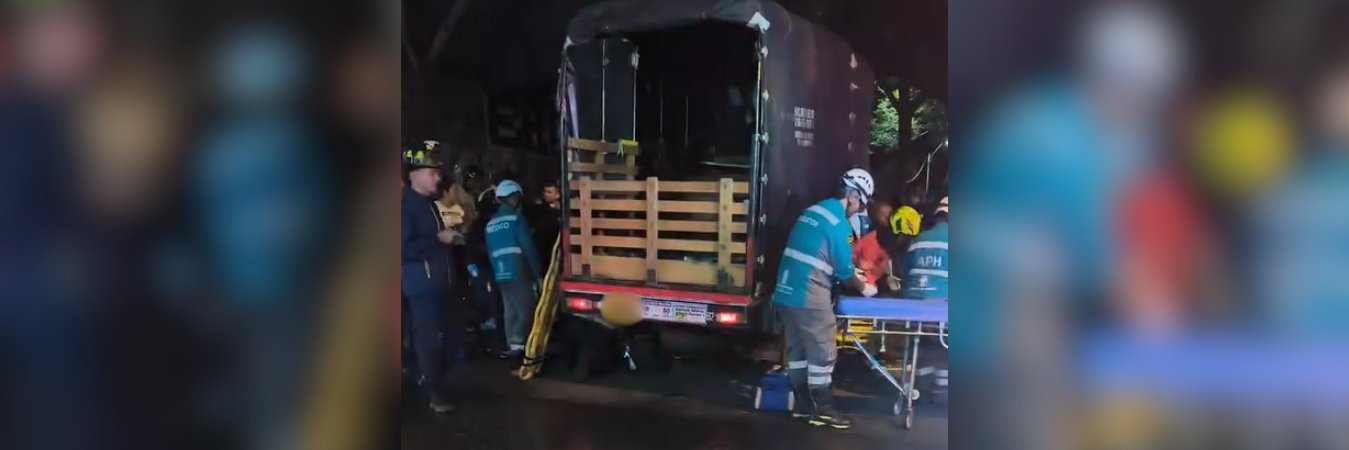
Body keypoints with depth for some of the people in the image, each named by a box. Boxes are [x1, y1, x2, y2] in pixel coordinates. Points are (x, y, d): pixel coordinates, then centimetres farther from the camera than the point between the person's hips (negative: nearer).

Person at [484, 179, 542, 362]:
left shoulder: (490, 224, 14)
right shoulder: (516, 218, -7)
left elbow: (490, 252, 16)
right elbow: (528, 247, -11)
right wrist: (537, 271, -6)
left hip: (501, 274, 7)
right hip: (519, 273, -7)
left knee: (511, 311, 11)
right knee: (525, 310, -7)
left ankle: (512, 345, 10)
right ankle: (517, 345, -16)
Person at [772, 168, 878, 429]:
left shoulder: (813, 211, 14)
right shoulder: (839, 223, -12)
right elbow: (844, 270, -8)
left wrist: (853, 278, 25)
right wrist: (863, 288, 11)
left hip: (786, 291, 9)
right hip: (809, 296, -9)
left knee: (797, 348, 14)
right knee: (822, 351, 1)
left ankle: (803, 402, 23)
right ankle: (822, 409, 7)